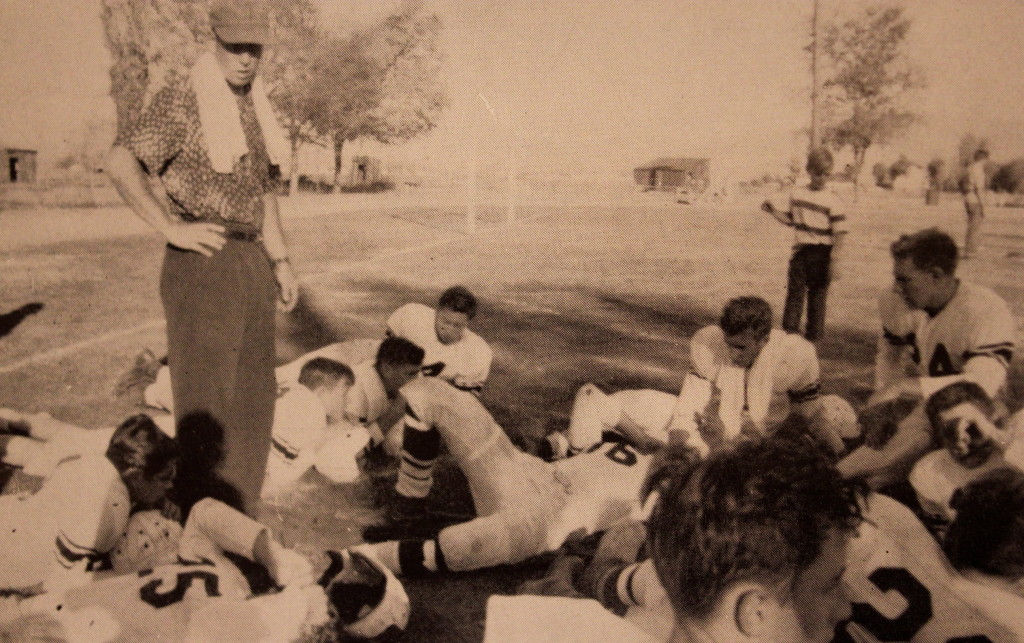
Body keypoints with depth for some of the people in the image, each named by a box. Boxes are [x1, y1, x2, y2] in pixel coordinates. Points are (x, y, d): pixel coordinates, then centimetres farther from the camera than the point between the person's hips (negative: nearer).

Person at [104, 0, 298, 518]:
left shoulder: (256, 109, 15)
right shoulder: (184, 102, -10)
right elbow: (120, 163, -21)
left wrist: (279, 260, 18)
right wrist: (172, 227, -21)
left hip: (251, 263, 8)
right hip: (202, 263, -8)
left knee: (253, 395, 14)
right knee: (205, 398, -3)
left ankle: (242, 518, 28)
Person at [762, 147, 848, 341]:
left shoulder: (834, 200, -8)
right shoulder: (797, 194, 8)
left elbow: (840, 232, -10)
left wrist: (835, 261, -16)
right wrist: (774, 211, 4)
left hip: (821, 255, -4)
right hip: (800, 252, 4)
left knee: (817, 295, 5)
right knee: (794, 292, 0)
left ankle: (813, 336, 14)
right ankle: (789, 333, 5)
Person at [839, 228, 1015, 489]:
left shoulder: (988, 312, -23)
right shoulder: (896, 302, -6)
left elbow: (984, 384, -37)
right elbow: (887, 356, 12)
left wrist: (903, 386, -45)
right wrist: (881, 407, -6)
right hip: (915, 403, 10)